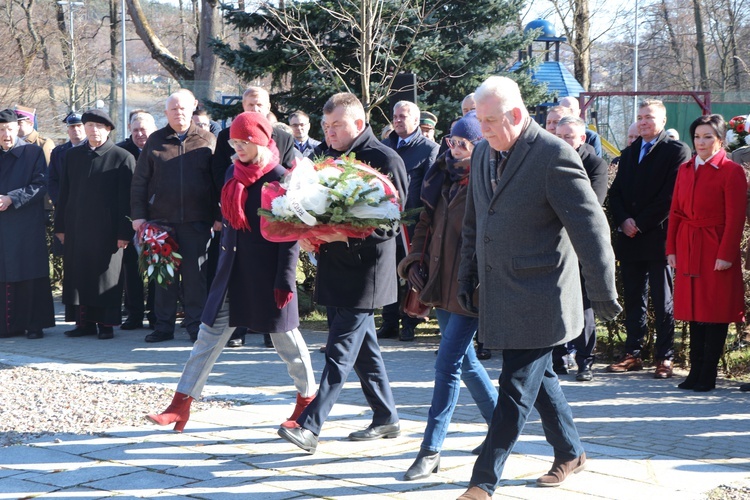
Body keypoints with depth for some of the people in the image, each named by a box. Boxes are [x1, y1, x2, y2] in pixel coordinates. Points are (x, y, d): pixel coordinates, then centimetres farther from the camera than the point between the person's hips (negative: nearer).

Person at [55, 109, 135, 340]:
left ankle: (106, 323, 8)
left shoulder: (122, 157, -2)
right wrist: (61, 226, 8)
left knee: (106, 276, 1)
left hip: (107, 230, -4)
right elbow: (64, 193, 14)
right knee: (78, 275, 5)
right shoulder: (72, 156, 12)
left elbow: (126, 198, -6)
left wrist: (124, 232, -11)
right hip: (76, 228, 4)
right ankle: (84, 322, 13)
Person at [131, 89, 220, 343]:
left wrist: (218, 216, -1)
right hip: (161, 219, 2)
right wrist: (138, 214, 1)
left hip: (196, 220, -1)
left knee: (195, 273, 0)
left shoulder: (207, 141, 6)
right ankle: (164, 325, 14)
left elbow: (218, 180, 5)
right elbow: (139, 181, 9)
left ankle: (196, 326, 8)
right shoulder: (155, 141, 9)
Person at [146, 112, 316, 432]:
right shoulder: (233, 173, 9)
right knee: (210, 334, 3)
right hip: (233, 270, 6)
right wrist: (224, 258, 16)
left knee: (285, 337, 6)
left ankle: (307, 398, 24)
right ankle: (181, 405, 4)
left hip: (267, 273, -6)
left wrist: (285, 279, -17)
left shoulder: (281, 179, -12)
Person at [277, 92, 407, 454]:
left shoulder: (385, 159, -11)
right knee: (363, 349, 14)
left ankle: (310, 426, -13)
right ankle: (386, 418, 25)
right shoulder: (334, 157, 14)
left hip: (365, 271, -8)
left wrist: (346, 235, -25)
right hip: (336, 270, 9)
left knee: (340, 351, -10)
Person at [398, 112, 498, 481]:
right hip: (442, 282, 8)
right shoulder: (443, 176, 9)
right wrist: (415, 260, 8)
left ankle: (431, 450, -2)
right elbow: (426, 221, 17)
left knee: (448, 363, -8)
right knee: (464, 360, 17)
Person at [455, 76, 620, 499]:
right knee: (538, 377, 18)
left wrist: (603, 293, -14)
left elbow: (590, 227, -16)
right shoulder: (484, 152, 8)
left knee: (516, 389, -4)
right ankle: (571, 452, 36)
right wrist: (467, 277, 18)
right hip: (498, 294, 8)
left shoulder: (554, 155, -15)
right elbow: (474, 223, 19)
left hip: (538, 298, -8)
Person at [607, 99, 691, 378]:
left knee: (663, 302, 0)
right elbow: (615, 192, 14)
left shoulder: (676, 151, -2)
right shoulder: (629, 154, 19)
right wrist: (623, 221, -5)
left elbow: (671, 196, -11)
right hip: (628, 238, 6)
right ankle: (633, 355, 15)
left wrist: (640, 224, -13)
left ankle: (664, 358, 5)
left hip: (657, 237, -6)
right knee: (633, 300, 9)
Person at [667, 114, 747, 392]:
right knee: (694, 309, 9)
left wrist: (726, 254, -15)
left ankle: (708, 376, 4)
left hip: (716, 249, -5)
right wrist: (671, 249, 4)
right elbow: (675, 211, 10)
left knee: (715, 311, -1)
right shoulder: (685, 170, 11)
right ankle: (696, 371, 15)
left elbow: (735, 218, -10)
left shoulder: (731, 171, -7)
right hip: (688, 249, 5)